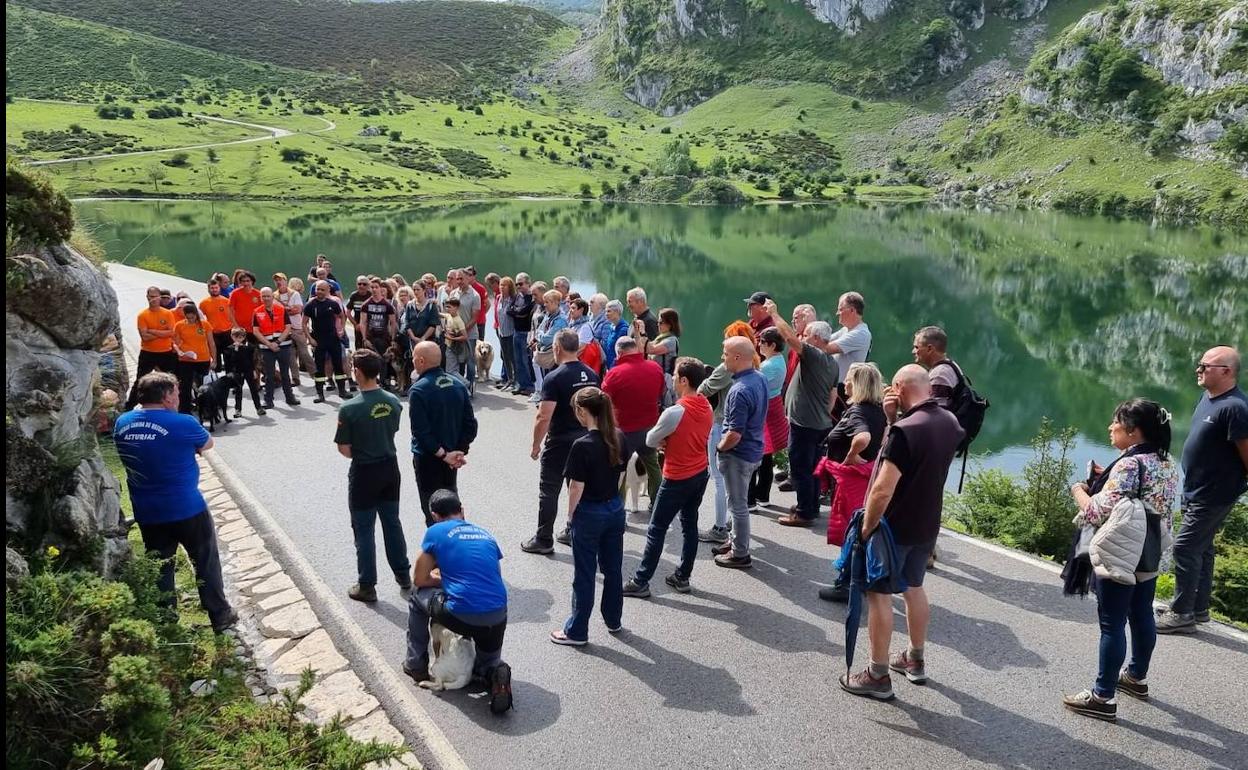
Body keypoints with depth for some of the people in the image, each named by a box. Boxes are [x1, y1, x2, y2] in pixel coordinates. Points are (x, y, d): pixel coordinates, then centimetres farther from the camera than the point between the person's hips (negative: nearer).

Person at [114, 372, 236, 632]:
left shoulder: (122, 423, -2)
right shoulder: (183, 424, -18)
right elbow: (208, 443, 1)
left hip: (146, 513, 5)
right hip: (187, 510, -4)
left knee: (159, 568, 18)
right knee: (206, 563, 13)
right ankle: (220, 617, 23)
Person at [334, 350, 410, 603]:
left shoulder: (349, 409, -21)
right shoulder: (393, 402, -5)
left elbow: (344, 449, -15)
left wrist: (358, 454, 6)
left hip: (364, 472, -5)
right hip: (390, 467, 5)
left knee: (364, 530, 8)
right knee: (392, 523, 19)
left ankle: (366, 585, 18)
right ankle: (403, 575, 31)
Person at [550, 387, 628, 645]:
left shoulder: (582, 445, -22)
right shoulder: (619, 438, -3)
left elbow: (577, 487, -17)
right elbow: (621, 474, 6)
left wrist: (570, 515, -3)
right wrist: (610, 498, 15)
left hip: (589, 514, -6)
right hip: (615, 509, 6)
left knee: (584, 575, 6)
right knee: (613, 569, 19)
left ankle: (577, 631, 18)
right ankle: (614, 620, 35)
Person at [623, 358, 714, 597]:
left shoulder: (674, 412, -24)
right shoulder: (707, 407, -1)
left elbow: (650, 441, -12)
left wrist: (663, 441, 6)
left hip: (677, 479, -7)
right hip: (700, 474, 7)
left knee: (656, 530, 2)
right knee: (690, 525, 17)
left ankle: (640, 582, 9)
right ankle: (682, 577, 26)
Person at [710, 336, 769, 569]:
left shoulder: (740, 391, -29)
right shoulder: (760, 378, 0)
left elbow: (734, 434, -30)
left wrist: (719, 448, -10)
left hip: (738, 454, -9)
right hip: (753, 450, 9)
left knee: (738, 504, 6)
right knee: (738, 501, 23)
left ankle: (740, 554, 19)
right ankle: (736, 541, 38)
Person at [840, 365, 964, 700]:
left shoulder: (905, 430, -26)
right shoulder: (950, 422, 0)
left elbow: (883, 490, -28)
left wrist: (866, 528, -17)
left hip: (895, 528, -8)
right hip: (927, 526, 8)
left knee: (879, 594, 3)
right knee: (914, 588, 22)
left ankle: (878, 676, 11)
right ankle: (915, 660, 37)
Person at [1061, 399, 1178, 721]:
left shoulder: (1129, 465, -22)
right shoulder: (1167, 463, 6)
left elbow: (1097, 512, -25)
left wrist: (1078, 489, -7)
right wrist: (1107, 478, 9)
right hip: (1150, 556, 9)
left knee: (1112, 625, -2)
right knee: (1142, 616, 22)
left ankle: (1103, 697, 5)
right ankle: (1137, 677, 39)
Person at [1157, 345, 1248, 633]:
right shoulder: (1207, 397, 6)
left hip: (1214, 496, -10)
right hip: (1196, 491, 10)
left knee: (1185, 548, -6)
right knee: (1201, 548, 17)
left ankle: (1182, 614, 3)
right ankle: (1199, 608, 29)